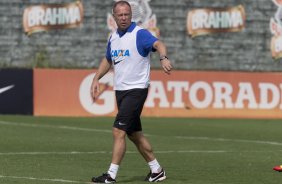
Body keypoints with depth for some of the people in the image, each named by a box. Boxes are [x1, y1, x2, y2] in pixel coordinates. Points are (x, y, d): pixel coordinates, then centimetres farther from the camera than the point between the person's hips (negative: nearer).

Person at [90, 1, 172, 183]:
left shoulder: (140, 34, -12)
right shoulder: (113, 37, 11)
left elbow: (158, 44, -31)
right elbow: (108, 60, 27)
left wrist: (163, 58, -51)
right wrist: (96, 79, 16)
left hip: (136, 90, -8)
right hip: (120, 91, 8)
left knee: (118, 131, -14)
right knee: (134, 134, 13)